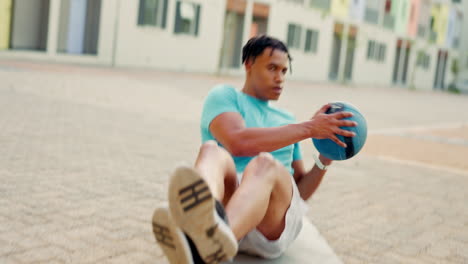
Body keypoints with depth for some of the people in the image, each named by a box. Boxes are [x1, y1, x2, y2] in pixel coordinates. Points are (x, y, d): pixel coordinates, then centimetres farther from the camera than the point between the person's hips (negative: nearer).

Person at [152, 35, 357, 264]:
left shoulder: (287, 121, 30)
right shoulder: (224, 96, 15)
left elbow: (300, 192, 29)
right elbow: (238, 142, -8)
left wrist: (325, 160, 9)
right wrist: (309, 128, -5)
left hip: (274, 225, 2)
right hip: (225, 201, -1)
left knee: (265, 163, -33)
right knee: (212, 151, -32)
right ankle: (204, 227, -68)